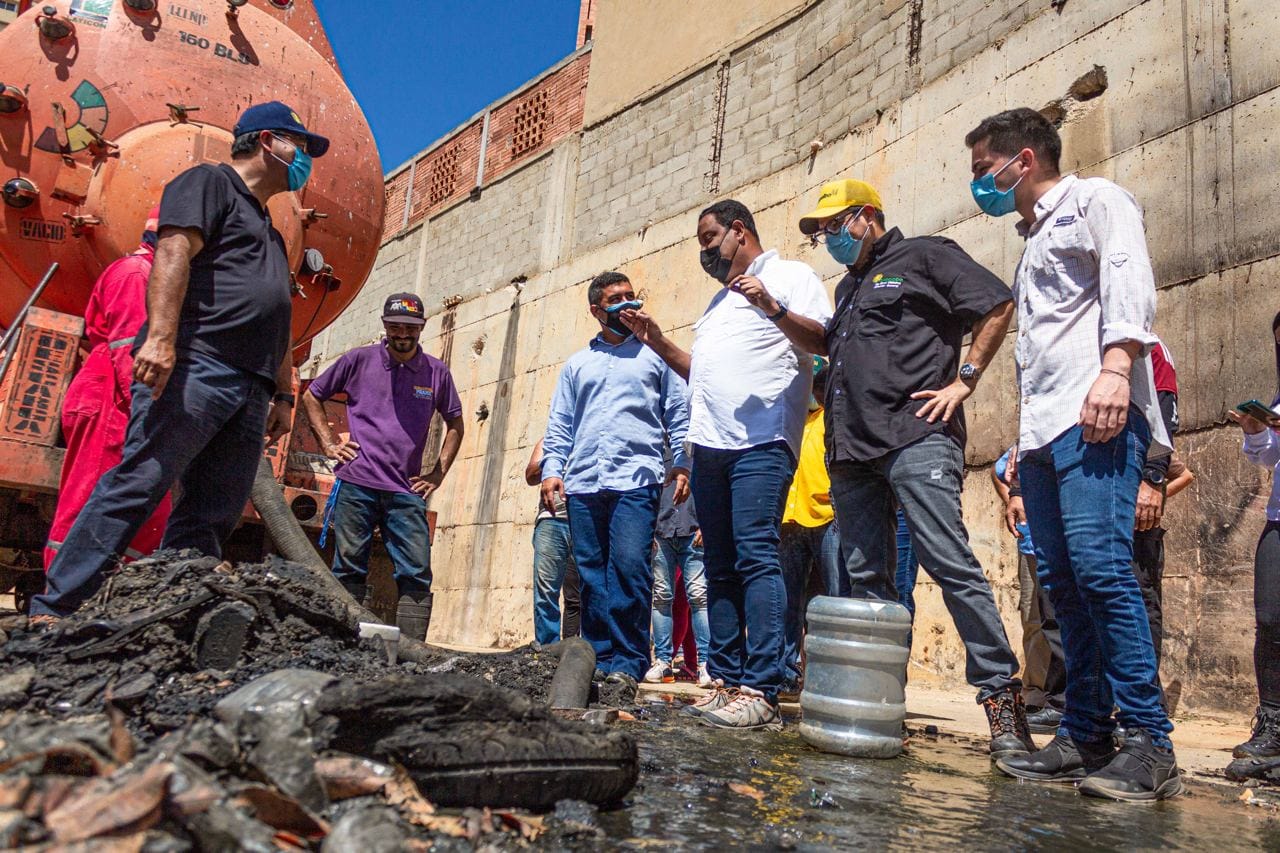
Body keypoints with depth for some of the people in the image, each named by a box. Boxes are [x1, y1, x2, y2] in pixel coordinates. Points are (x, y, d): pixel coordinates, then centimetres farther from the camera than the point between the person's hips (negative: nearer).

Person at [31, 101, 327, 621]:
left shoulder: (269, 231, 32)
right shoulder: (209, 181, 7)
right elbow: (173, 252, -10)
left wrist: (283, 394, 22)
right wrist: (161, 336, -23)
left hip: (250, 391, 8)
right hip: (193, 366, -8)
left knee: (211, 518, 1)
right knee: (135, 487, -13)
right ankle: (53, 610, -8)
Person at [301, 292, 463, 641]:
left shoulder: (437, 372, 10)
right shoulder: (358, 360, 6)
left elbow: (455, 424, 21)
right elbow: (311, 396, 16)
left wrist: (438, 473, 10)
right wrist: (329, 444, 5)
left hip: (407, 492, 1)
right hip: (356, 484, -1)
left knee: (417, 575, -5)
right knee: (349, 570, 3)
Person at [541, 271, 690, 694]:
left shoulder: (655, 354, 14)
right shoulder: (577, 364, 23)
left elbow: (678, 414, 9)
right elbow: (559, 425, 19)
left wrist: (682, 463, -4)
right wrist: (552, 469, 5)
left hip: (636, 480, -3)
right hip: (583, 484, 4)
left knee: (629, 566, -15)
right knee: (592, 575, 3)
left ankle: (628, 662, -7)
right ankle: (600, 659, 10)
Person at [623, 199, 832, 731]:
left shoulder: (790, 277, 7)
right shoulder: (719, 300, 30)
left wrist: (771, 307, -17)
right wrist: (656, 342, 22)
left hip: (761, 440, -8)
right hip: (710, 444, 8)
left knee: (756, 556, -15)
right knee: (721, 566, 6)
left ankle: (761, 693, -15)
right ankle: (727, 682, 10)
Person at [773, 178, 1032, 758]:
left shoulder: (924, 256, 6)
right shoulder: (848, 286, 30)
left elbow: (998, 305, 0)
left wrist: (963, 380, -5)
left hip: (915, 438, -8)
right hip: (851, 449, 8)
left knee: (950, 563, -13)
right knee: (866, 577, 6)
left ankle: (1002, 696, -6)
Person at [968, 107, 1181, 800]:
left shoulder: (1092, 199, 9)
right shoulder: (1032, 239, 31)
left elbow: (1129, 276, -10)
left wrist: (1115, 367, -26)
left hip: (1096, 417, -8)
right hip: (1043, 430, 9)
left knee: (1099, 564, -19)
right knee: (1064, 582, 4)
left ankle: (1149, 742, -13)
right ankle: (1086, 736, 9)